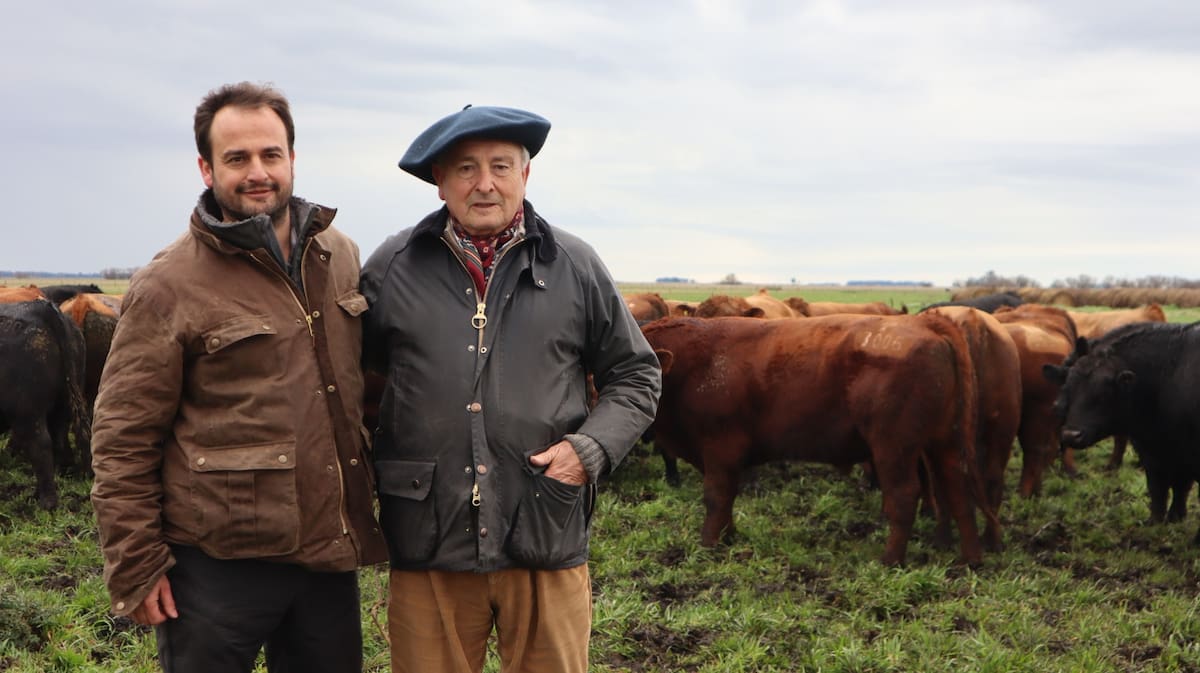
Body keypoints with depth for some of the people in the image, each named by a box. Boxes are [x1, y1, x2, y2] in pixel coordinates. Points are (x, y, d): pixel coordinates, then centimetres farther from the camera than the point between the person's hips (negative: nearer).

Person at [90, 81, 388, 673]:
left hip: (330, 555, 5)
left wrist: (373, 502, 17)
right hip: (220, 564, -5)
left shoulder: (341, 257, 8)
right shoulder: (167, 286, -8)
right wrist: (135, 567, -10)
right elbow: (123, 438, -8)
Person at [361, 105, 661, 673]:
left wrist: (591, 447, -4)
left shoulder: (576, 267, 5)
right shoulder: (390, 268, 5)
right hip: (425, 545, 0)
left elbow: (635, 375, 12)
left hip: (547, 542, 0)